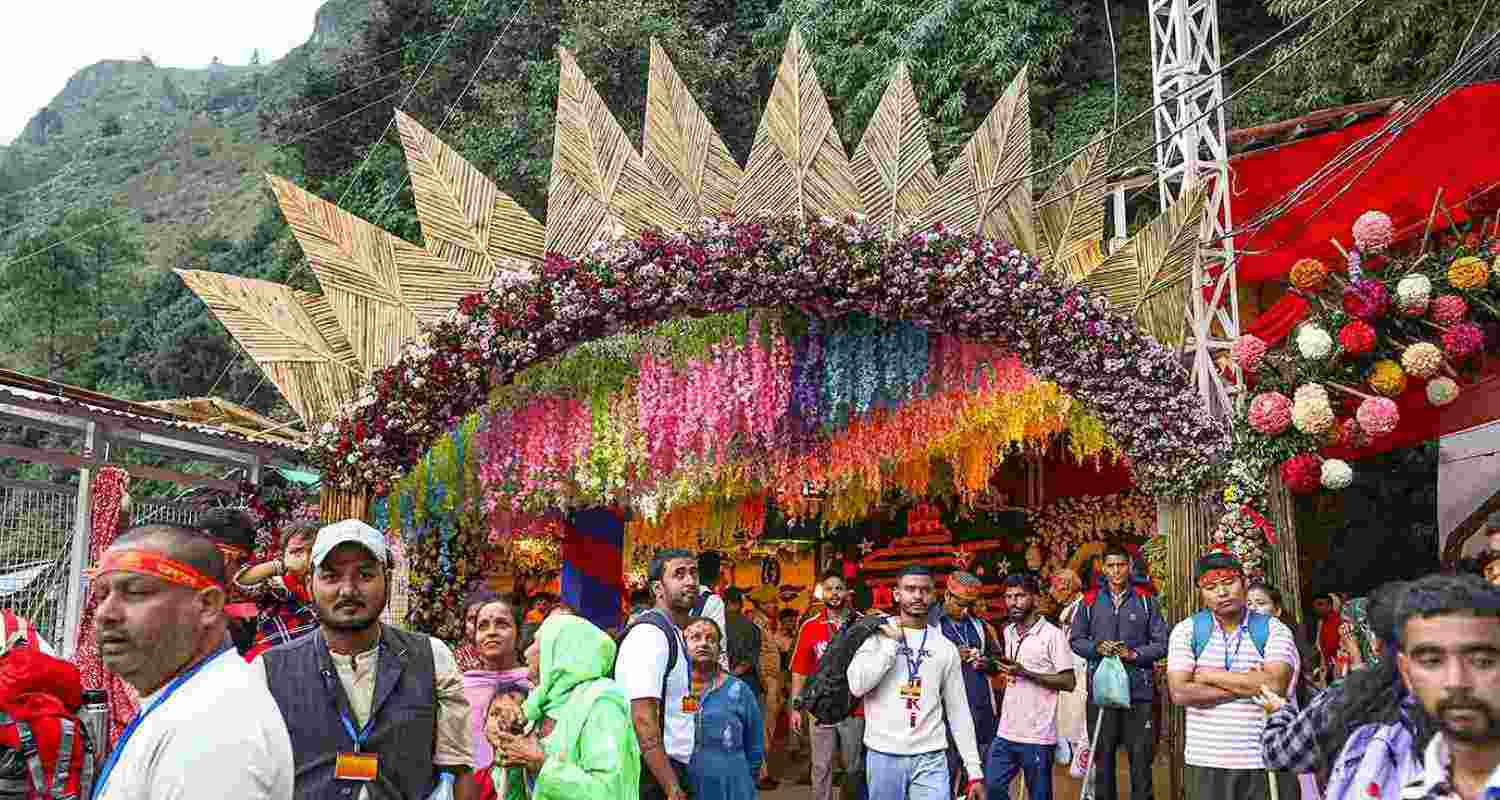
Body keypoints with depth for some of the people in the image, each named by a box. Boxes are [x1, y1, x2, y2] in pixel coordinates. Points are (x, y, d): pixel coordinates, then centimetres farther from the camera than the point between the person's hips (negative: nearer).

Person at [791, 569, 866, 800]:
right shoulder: (810, 627, 1)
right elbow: (800, 671, 4)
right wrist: (796, 707, 0)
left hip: (855, 709, 0)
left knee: (856, 767, 11)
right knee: (821, 768, 6)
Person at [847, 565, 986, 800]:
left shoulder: (946, 647, 7)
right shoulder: (878, 634, 0)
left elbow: (958, 711, 8)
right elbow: (857, 686, -14)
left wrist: (974, 770, 4)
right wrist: (893, 642, -13)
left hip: (931, 758, 1)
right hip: (883, 755, -1)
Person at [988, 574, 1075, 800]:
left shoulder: (1053, 634, -10)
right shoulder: (1008, 632, 12)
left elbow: (1068, 682, -13)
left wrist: (1024, 672, -19)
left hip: (1037, 736, -6)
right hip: (1006, 731, 6)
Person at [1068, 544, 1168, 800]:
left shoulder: (1146, 600, 3)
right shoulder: (1091, 601, 7)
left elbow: (1161, 643, 1)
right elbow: (1075, 639, 11)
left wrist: (1134, 654, -12)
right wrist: (1097, 648, -7)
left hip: (1139, 689, -1)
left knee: (1141, 755, 2)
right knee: (1102, 753, 10)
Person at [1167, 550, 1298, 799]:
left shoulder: (1274, 629, 0)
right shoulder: (1186, 630, 2)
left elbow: (1275, 685, -16)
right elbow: (1180, 693, -10)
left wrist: (1210, 675, -11)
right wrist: (1249, 685, -11)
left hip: (1268, 762, 0)